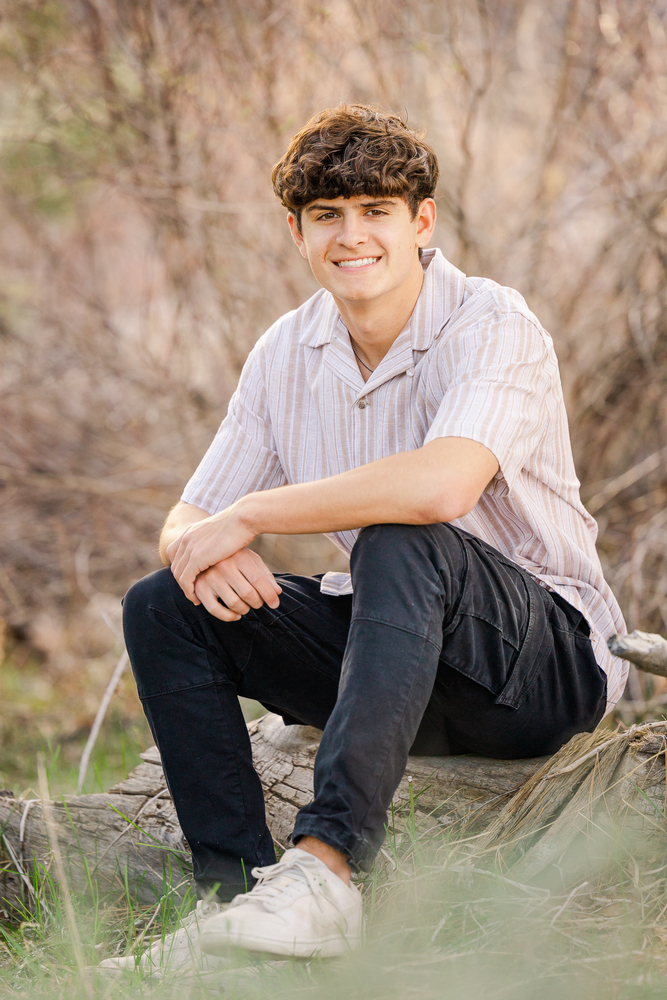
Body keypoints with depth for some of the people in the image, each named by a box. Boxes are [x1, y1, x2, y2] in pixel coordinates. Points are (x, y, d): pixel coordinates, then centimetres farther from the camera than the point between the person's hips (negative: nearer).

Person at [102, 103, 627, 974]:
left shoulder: (491, 325, -17)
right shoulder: (287, 353, 4)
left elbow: (442, 485, -37)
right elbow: (188, 521, 5)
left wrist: (248, 517, -27)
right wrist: (201, 548, -22)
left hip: (550, 659, -7)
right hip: (401, 647, 7)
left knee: (400, 544, -37)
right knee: (162, 606, -8)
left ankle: (326, 869, -44)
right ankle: (237, 889, -17)